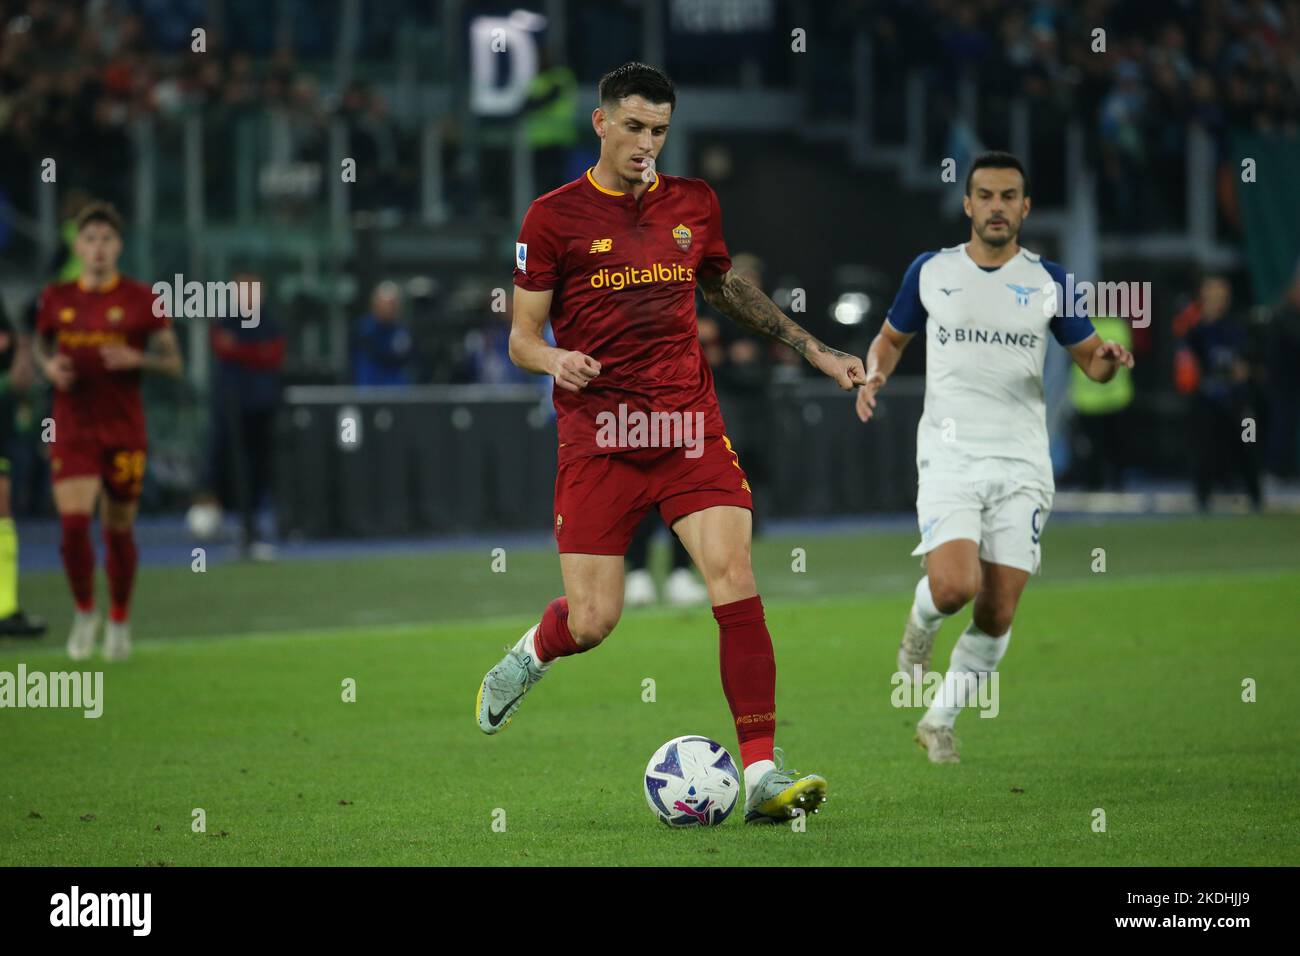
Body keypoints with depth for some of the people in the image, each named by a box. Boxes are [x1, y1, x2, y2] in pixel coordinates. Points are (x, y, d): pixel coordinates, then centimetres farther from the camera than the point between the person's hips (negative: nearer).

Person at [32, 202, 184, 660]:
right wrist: (49, 365, -4)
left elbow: (173, 361, 0)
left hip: (124, 429, -1)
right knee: (73, 523, -14)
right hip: (72, 429, 1)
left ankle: (119, 621, 26)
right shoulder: (56, 299, 3)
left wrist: (135, 358, -18)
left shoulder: (142, 299, -3)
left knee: (118, 528, 7)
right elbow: (40, 343, 19)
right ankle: (84, 613, 8)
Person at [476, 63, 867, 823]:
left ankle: (763, 776, -15)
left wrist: (815, 350, 24)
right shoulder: (555, 217, -1)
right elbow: (523, 338, 1)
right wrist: (554, 361, -22)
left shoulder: (694, 204, 10)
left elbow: (725, 288, 28)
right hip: (598, 436, -3)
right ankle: (530, 656, 35)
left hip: (690, 428, 3)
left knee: (735, 583, -15)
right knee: (592, 623, -4)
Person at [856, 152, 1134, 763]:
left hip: (1021, 463, 1)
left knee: (998, 614, -4)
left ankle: (939, 722, 15)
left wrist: (1110, 361, -13)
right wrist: (875, 374, -2)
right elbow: (890, 337, 20)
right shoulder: (931, 271, 6)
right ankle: (922, 621, 14)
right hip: (949, 455, -1)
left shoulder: (1048, 281, 6)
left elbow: (1091, 361, 11)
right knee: (955, 587, -23)